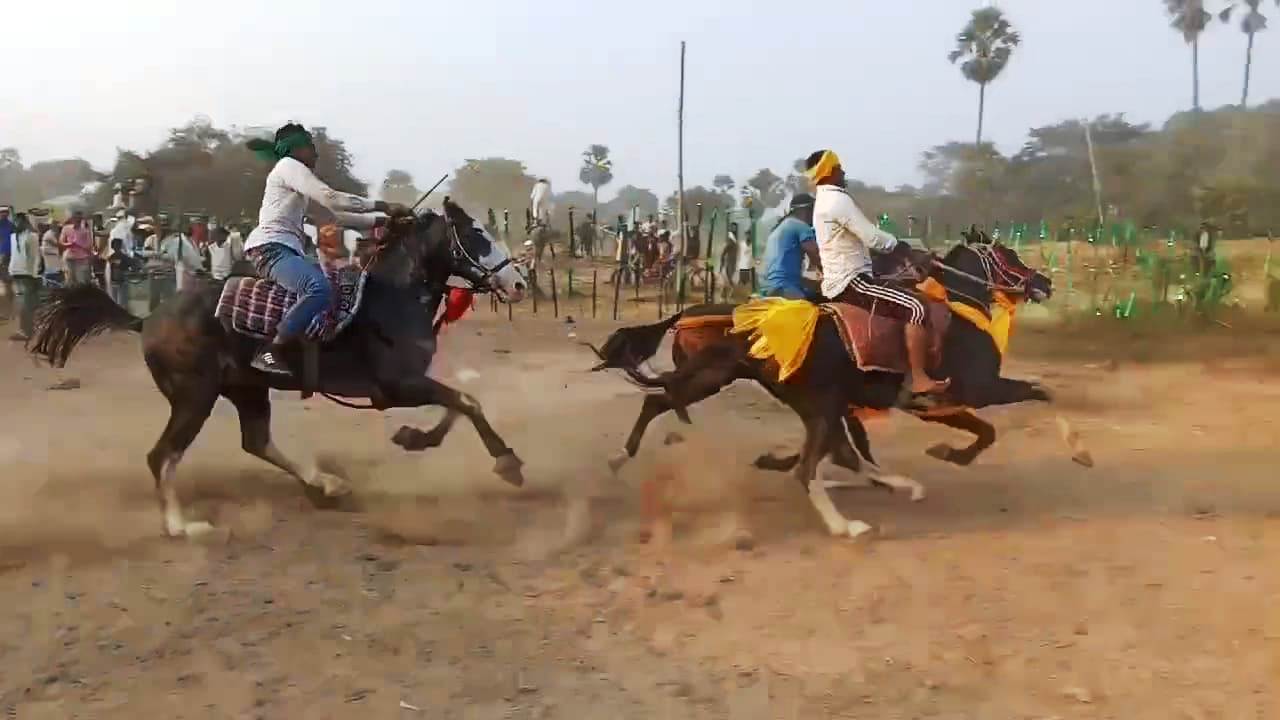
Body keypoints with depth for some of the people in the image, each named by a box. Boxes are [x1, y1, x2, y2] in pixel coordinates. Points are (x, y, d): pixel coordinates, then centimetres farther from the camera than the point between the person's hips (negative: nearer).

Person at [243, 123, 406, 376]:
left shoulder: (296, 173, 28)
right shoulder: (288, 166, -2)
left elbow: (336, 214, 22)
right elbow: (332, 200, -15)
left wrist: (379, 220, 10)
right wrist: (384, 206, -13)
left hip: (287, 250, 11)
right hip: (270, 247, -11)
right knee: (320, 288, -34)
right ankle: (269, 353, -32)